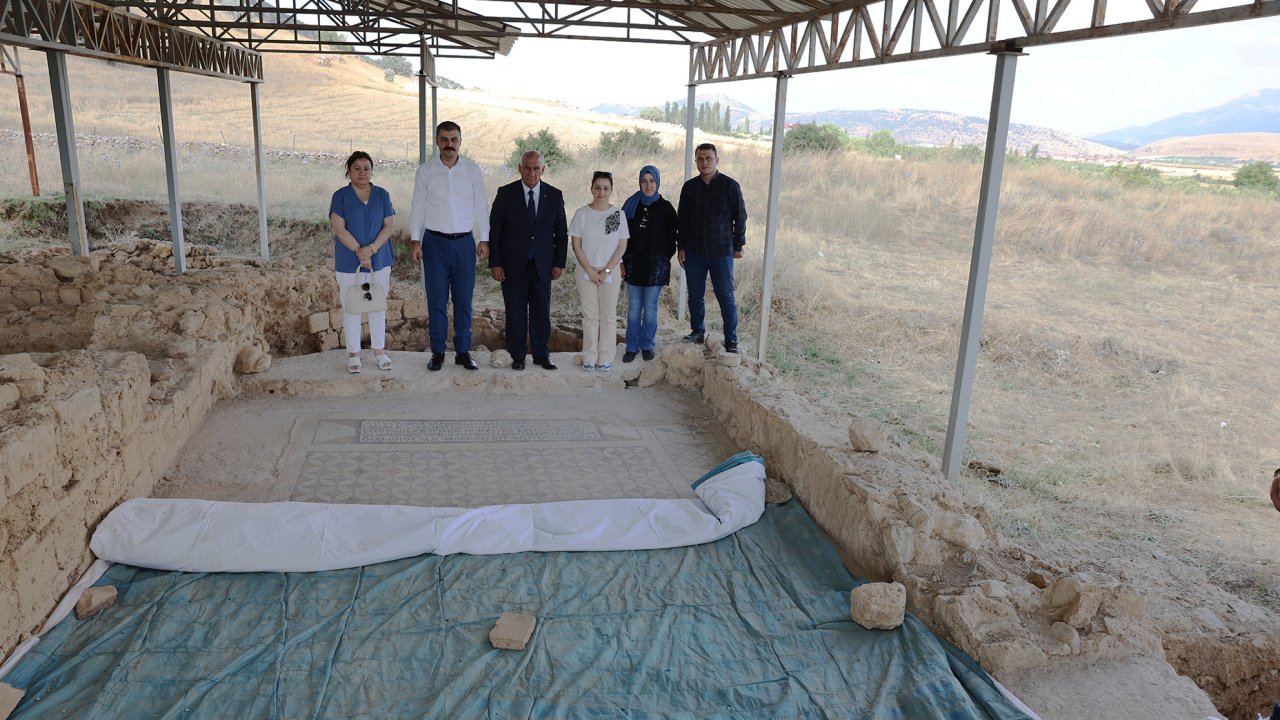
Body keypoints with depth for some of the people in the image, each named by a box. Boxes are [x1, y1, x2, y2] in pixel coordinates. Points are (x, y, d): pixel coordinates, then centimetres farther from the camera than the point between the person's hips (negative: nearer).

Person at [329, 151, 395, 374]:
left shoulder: (382, 195, 5)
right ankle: (353, 354, 15)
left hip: (379, 260, 2)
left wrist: (372, 248, -15)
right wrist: (360, 251, -18)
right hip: (348, 262, -2)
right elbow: (339, 229, -10)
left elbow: (389, 225, -2)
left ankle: (379, 351, 20)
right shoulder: (340, 196, -2)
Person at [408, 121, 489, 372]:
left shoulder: (472, 170, 4)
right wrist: (415, 241, -3)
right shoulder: (425, 171, 3)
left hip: (464, 242, 1)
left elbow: (480, 206, 6)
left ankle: (463, 351, 14)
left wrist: (484, 239, 1)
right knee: (436, 301, 2)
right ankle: (437, 352, 11)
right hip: (435, 241, -1)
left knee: (464, 300, 5)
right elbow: (418, 208, 4)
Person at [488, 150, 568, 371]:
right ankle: (517, 357, 16)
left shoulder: (554, 196, 3)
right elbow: (494, 230, -2)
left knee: (541, 313, 7)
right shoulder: (505, 194, -2)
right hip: (513, 265, -1)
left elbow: (561, 232, 8)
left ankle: (542, 355, 18)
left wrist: (559, 263, 3)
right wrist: (495, 263, -6)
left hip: (542, 266, 2)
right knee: (515, 313, 4)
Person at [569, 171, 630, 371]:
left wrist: (606, 271, -9)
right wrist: (590, 271, -8)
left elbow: (622, 246, -1)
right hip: (586, 271, 0)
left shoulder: (618, 213, -1)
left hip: (611, 272, 0)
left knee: (609, 315, 3)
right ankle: (589, 357, 12)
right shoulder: (582, 213, -2)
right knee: (589, 315, 5)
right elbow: (576, 245, -2)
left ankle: (606, 357, 12)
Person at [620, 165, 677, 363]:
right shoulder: (631, 205, 3)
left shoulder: (665, 208, -1)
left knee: (650, 309, 5)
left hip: (655, 264, -2)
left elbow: (671, 237, 3)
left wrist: (664, 258, 1)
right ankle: (632, 347, 15)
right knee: (633, 309, 6)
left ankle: (647, 345, 19)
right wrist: (622, 261, 1)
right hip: (633, 263, 2)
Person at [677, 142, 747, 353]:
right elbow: (683, 219, 12)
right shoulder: (690, 187, 7)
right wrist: (682, 247, 7)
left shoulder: (730, 185, -3)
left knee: (726, 296, -1)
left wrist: (738, 245, 1)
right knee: (695, 295, 8)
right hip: (694, 251, 3)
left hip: (721, 251, -3)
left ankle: (731, 340, 5)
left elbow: (740, 217, 1)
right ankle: (697, 332, 23)